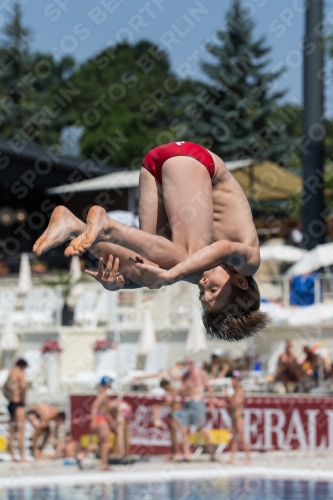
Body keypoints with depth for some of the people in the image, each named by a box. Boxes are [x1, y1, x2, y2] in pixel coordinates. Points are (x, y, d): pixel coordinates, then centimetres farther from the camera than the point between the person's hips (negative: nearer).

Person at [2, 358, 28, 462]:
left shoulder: (11, 373, 16)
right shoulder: (19, 373, -10)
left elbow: (4, 388, 32)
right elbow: (24, 386, -29)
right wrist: (23, 400, -17)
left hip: (11, 403, 9)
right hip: (18, 403, -9)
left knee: (12, 432, 11)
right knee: (20, 431, -9)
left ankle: (12, 456, 13)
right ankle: (22, 457, -13)